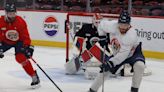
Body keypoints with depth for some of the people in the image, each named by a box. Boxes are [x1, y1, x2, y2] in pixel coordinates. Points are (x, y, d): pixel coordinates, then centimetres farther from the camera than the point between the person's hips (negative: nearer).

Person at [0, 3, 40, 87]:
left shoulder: (20, 22, -24)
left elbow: (25, 35, -21)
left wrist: (27, 47, -29)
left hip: (19, 41, -3)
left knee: (21, 57, -26)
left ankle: (34, 77, -19)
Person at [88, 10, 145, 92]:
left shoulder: (132, 34, -36)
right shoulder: (112, 25, -25)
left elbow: (124, 53, -39)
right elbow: (102, 24, -1)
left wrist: (111, 62, -42)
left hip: (133, 52, -4)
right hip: (118, 53, 4)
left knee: (139, 65, -31)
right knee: (105, 69, -2)